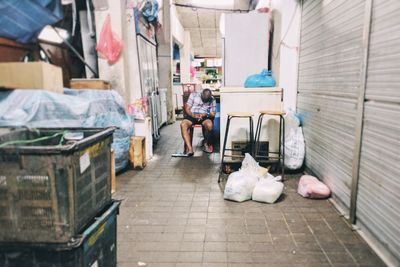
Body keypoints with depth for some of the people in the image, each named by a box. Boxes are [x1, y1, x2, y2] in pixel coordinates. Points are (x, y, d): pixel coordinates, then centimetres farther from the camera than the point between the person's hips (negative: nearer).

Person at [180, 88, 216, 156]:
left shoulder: (212, 100, 4)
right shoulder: (194, 95, 1)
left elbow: (213, 114, 5)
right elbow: (187, 109, 0)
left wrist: (205, 114, -17)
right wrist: (193, 115, -20)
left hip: (204, 116, 0)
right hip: (192, 115, 0)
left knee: (209, 125, -35)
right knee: (183, 124, -32)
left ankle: (206, 144, -9)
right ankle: (190, 149, -38)